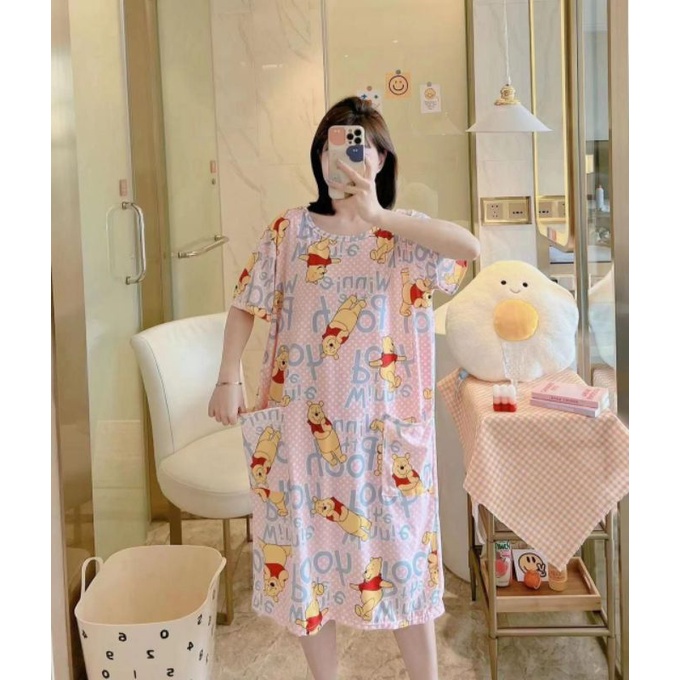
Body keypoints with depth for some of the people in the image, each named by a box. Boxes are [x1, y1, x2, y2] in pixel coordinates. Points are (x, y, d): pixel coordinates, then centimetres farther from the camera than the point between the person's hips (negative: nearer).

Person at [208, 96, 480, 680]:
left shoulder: (406, 232, -1)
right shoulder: (291, 229, 2)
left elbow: (471, 248, -20)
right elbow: (246, 305, 6)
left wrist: (380, 216, -24)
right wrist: (227, 381, -3)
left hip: (384, 426, -1)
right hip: (303, 423, 1)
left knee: (398, 546, 8)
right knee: (306, 547, 10)